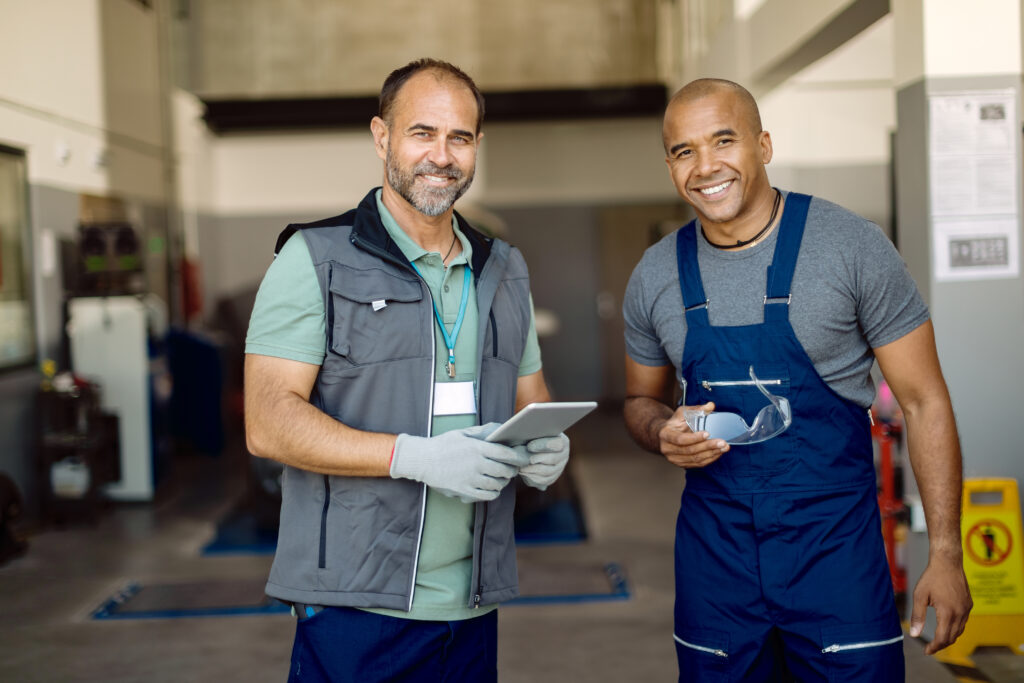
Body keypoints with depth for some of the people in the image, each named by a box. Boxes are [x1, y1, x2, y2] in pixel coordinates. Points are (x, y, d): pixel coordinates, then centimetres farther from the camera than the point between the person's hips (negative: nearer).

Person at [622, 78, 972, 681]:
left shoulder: (852, 246, -8)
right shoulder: (655, 275, 2)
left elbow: (924, 401, -5)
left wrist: (945, 553, -8)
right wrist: (663, 431, -8)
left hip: (835, 544, -3)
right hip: (713, 552, 3)